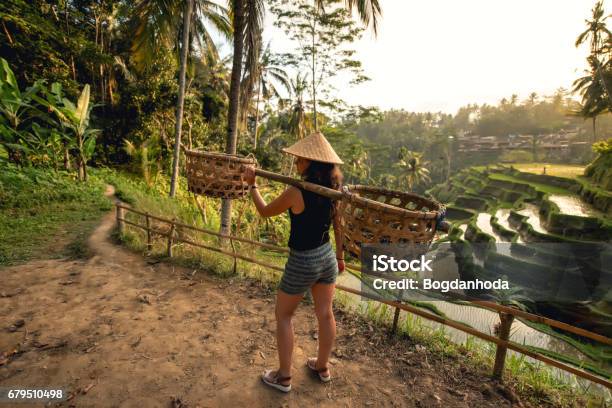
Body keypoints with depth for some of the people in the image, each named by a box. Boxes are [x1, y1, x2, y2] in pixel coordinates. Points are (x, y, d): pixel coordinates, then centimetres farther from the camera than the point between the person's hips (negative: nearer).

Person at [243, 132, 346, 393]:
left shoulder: (296, 193, -24)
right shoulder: (333, 189, -4)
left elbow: (264, 212, -8)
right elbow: (338, 225, 6)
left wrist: (252, 184, 4)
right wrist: (340, 255, 18)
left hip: (302, 262, -6)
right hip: (327, 256, 6)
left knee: (283, 316, 15)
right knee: (325, 314, 19)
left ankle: (283, 377, 29)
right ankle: (322, 367, 41)